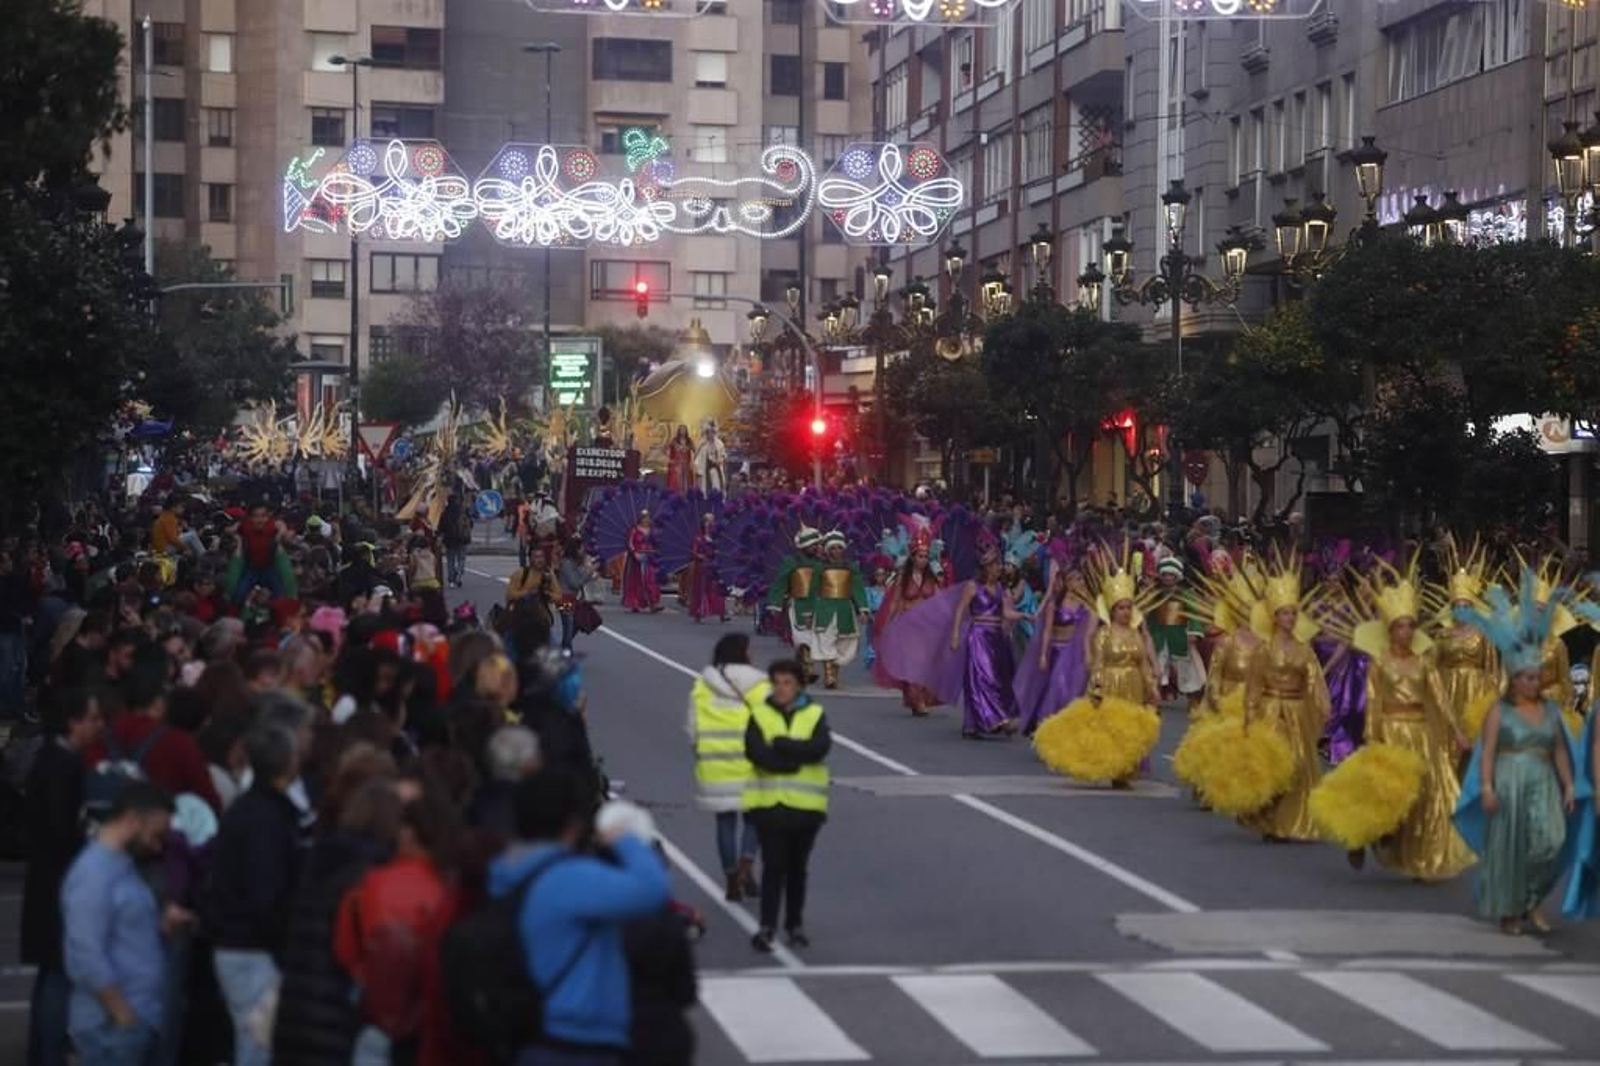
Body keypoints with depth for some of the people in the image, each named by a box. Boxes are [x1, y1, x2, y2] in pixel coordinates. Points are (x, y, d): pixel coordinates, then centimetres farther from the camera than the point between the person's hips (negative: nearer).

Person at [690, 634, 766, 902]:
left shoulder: (702, 685, 2)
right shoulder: (756, 685, -6)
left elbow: (693, 728, 4)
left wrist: (700, 753, 16)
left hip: (714, 764, 2)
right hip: (750, 764, -2)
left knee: (725, 822, 10)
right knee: (753, 817, 12)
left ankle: (732, 880, 12)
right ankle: (746, 865, -10)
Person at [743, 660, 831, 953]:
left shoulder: (815, 714, 3)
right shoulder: (760, 714, 3)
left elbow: (820, 748, -15)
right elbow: (755, 752, -13)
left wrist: (780, 744, -16)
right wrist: (796, 758, -17)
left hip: (805, 805, 1)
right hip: (768, 803, -1)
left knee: (797, 867, 12)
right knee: (773, 865, -6)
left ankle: (795, 924, 23)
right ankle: (767, 927, -6)